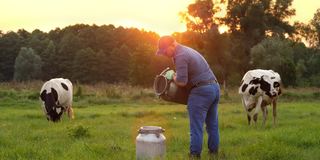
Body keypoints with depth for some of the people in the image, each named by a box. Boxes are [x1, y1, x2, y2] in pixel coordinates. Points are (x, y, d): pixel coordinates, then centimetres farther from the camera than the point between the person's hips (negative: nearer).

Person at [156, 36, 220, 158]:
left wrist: (173, 77, 1)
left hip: (202, 91, -10)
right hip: (215, 86, 10)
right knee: (212, 124, 14)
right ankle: (213, 152, 22)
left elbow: (182, 82, -19)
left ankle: (195, 155, 0)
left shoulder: (180, 56, -14)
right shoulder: (187, 50, 17)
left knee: (196, 127, -3)